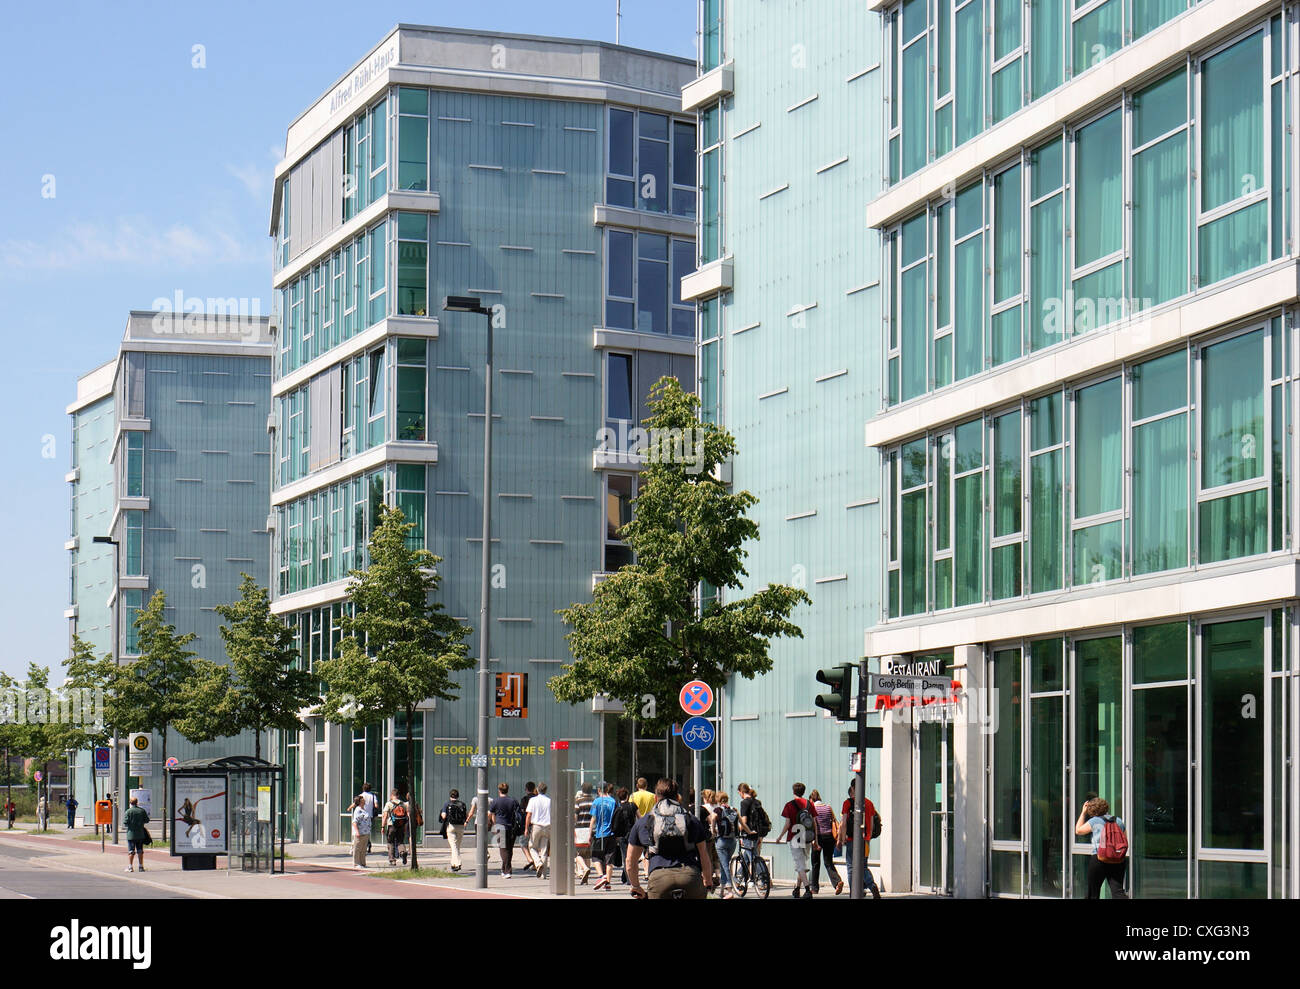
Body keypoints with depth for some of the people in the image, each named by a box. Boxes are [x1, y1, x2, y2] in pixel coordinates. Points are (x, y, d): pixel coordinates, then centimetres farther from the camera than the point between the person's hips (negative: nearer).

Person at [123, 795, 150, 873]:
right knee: (140, 851, 10)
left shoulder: (128, 811, -9)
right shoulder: (142, 810, 1)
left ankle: (130, 867, -2)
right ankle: (141, 866, 13)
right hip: (140, 834, 3)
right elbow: (147, 820, 6)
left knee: (131, 851, 0)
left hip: (131, 834, -3)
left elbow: (125, 823, -13)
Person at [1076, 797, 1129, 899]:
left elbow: (1078, 830, 10)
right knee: (1118, 891, -6)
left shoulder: (1094, 821, -2)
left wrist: (1083, 813, 14)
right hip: (1119, 860, 4)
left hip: (1099, 859, -4)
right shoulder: (1118, 821, 12)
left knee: (1093, 894, 10)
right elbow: (1126, 842, 14)